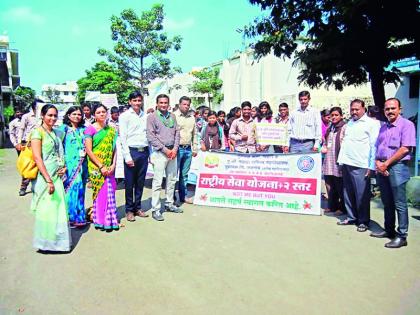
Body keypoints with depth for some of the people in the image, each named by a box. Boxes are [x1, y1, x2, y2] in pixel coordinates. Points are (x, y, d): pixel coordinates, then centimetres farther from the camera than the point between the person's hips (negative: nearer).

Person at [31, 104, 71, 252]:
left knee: (59, 207, 9)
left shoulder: (57, 133, 13)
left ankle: (58, 240, 23)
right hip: (44, 175, -6)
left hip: (57, 175, 6)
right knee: (47, 209, -1)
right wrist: (48, 180, -21)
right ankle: (46, 242, 13)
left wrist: (64, 166, 3)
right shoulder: (37, 132, -7)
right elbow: (37, 158, -15)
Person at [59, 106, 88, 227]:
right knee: (70, 189, -3)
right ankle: (70, 217, 7)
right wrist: (62, 164, -11)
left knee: (79, 189, 6)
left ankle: (79, 216, 17)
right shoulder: (64, 128, 2)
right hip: (69, 164, -4)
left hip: (81, 165, 4)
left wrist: (84, 152, 0)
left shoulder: (83, 129, 14)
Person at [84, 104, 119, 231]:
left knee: (110, 192, 6)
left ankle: (110, 220, 18)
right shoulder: (90, 129, -4)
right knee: (100, 191, -2)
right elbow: (89, 151, -9)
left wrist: (113, 165, -5)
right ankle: (101, 220, 11)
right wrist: (101, 166, -15)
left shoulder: (111, 130, 11)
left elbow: (114, 149, 9)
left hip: (109, 167, 4)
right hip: (96, 167, -4)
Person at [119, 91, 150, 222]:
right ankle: (129, 210, 15)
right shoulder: (125, 116, -1)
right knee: (130, 183, 2)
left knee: (140, 182, 11)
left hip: (144, 151, 4)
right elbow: (122, 138, -5)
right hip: (132, 151, -4)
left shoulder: (145, 116, 12)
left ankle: (138, 207, 23)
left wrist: (150, 153, 8)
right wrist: (127, 156, -11)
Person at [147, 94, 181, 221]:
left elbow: (177, 133, 12)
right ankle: (156, 209, 0)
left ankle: (169, 204, 26)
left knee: (172, 179, 13)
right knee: (158, 181, -6)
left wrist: (175, 149, -2)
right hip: (160, 152, -6)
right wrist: (165, 149, -12)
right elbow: (151, 137, -8)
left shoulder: (172, 116, 13)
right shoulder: (152, 117, -2)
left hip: (172, 152, 6)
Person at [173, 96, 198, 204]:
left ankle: (183, 196, 21)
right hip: (177, 148, -5)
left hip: (188, 149, 5)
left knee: (184, 174, 12)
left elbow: (194, 134, 20)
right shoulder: (174, 116, -3)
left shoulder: (192, 117, 15)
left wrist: (195, 148, 16)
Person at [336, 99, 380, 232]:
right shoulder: (349, 123, 18)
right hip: (347, 164, 6)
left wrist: (371, 166, -11)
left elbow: (374, 146, -6)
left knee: (362, 195, 0)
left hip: (360, 166, -6)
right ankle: (351, 217, 24)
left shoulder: (371, 123, -1)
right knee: (348, 193, 11)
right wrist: (341, 160, 12)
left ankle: (363, 221, 12)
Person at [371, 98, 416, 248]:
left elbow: (405, 149, -13)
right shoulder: (383, 127, 17)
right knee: (387, 202, 14)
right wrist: (377, 163, -2)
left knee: (399, 204, -3)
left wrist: (386, 164, -12)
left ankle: (401, 236, 4)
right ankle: (389, 230, 25)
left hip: (397, 167, -7)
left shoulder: (406, 125, -4)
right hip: (382, 167, 7)